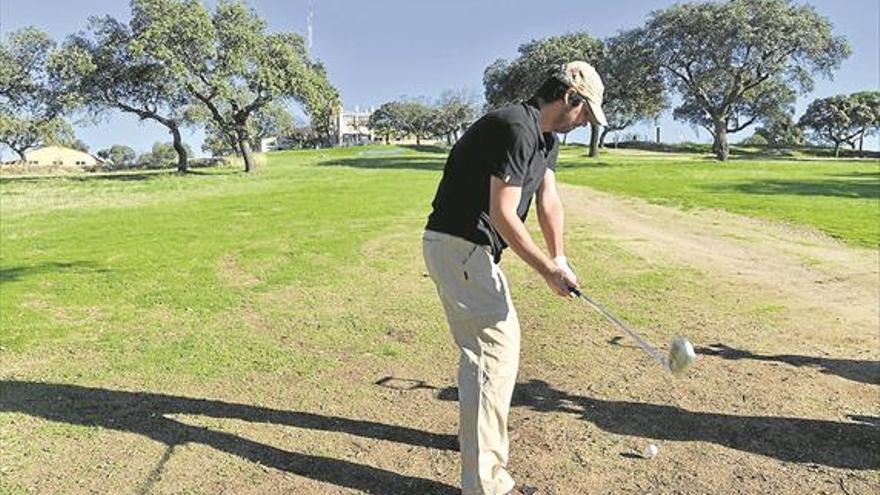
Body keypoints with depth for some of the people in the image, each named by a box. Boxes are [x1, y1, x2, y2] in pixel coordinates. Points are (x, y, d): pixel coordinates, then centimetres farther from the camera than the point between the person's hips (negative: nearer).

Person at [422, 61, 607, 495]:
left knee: (482, 341, 24)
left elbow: (549, 201, 5)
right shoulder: (516, 129, -20)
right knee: (497, 347, -10)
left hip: (471, 248, 11)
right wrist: (547, 269, -18)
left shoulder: (546, 138, 13)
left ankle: (478, 425, 47)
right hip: (458, 246, -11)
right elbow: (502, 214, -23)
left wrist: (558, 257, -7)